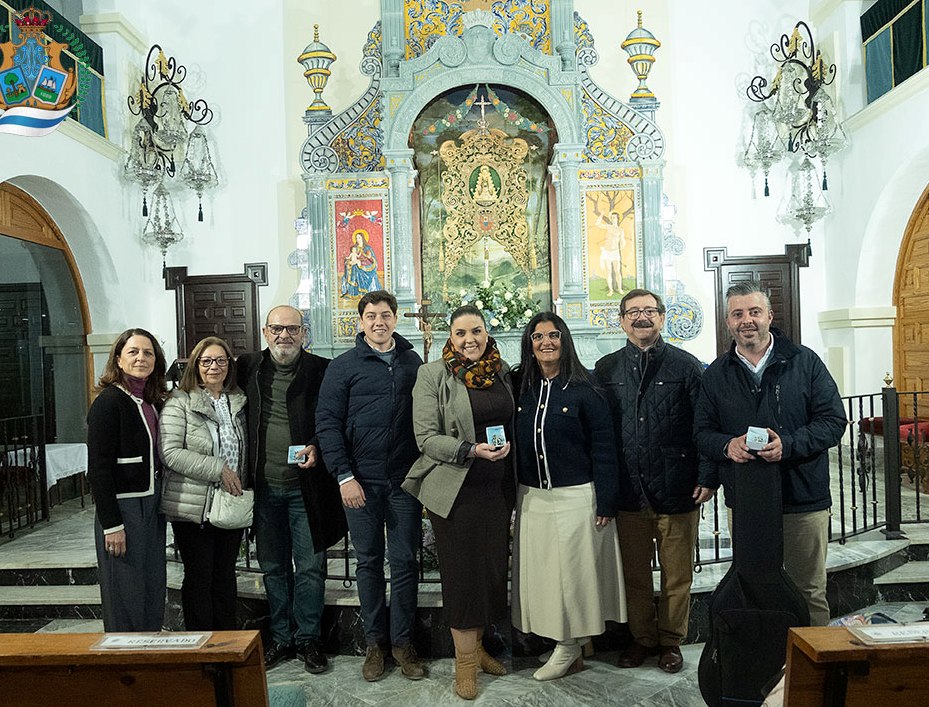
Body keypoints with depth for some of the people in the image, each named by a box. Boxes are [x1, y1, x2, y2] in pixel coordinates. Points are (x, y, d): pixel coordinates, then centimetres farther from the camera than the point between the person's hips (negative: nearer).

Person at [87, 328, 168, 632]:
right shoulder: (109, 401, -12)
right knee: (125, 594, 2)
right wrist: (111, 524, -17)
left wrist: (160, 505, 9)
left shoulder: (153, 402, 10)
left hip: (151, 505, 8)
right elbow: (98, 468, -15)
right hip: (122, 508, -7)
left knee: (154, 589, 14)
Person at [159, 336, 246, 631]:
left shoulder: (238, 402, 11)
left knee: (226, 575, 13)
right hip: (192, 507, -5)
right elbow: (170, 453, -15)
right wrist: (218, 470, -18)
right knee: (199, 576, 5)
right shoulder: (179, 401, -6)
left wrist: (243, 482, 8)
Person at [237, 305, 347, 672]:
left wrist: (317, 448, -15)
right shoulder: (248, 367, 5)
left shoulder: (321, 370, -5)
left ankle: (308, 639, 22)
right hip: (264, 487, 3)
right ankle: (281, 638, 29)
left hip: (305, 487, -3)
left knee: (310, 566, 5)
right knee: (273, 567, 15)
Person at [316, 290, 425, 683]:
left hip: (405, 479, 2)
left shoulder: (414, 363, 6)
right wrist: (344, 476, -10)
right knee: (369, 562, 10)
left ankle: (402, 641, 22)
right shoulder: (343, 366, 0)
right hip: (362, 481, -1)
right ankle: (374, 641, 24)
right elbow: (328, 422, -4)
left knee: (405, 561, 8)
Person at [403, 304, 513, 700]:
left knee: (493, 568, 12)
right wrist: (472, 451, -23)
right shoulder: (433, 375, -7)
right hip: (455, 490, -5)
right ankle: (465, 660, 20)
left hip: (497, 488, 5)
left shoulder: (502, 371, 7)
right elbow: (426, 437, -12)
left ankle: (476, 646, 32)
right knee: (461, 571, 3)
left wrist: (506, 447, 2)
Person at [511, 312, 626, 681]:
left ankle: (568, 647, 21)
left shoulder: (584, 389, -8)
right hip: (532, 498, 5)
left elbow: (603, 448, -8)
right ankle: (567, 646, 26)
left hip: (576, 497, -5)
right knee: (540, 570, 9)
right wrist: (515, 496, 5)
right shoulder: (521, 388, 5)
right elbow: (515, 445, 10)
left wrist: (605, 501, -10)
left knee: (571, 569, 3)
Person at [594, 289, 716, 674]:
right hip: (628, 493, 2)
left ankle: (671, 641, 30)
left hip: (677, 491, -1)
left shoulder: (685, 365, 0)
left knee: (677, 576, 11)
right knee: (634, 574, 13)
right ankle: (642, 638, 32)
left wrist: (707, 478, -7)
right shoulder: (606, 369, 5)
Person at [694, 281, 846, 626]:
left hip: (804, 500, -2)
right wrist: (727, 445, -16)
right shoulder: (716, 374, 6)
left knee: (810, 591, 10)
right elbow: (702, 432, 6)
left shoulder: (804, 362, -1)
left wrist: (788, 444, -20)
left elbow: (833, 420, -4)